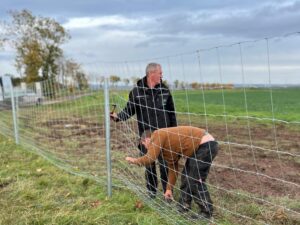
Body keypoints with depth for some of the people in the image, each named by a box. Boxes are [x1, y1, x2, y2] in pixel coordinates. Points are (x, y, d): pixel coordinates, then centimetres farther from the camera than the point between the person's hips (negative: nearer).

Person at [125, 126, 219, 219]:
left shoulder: (157, 136, -8)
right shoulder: (166, 147, 18)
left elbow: (149, 159, -15)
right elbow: (172, 168, 22)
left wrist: (134, 160, 3)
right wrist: (169, 189, 24)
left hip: (207, 145, -10)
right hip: (199, 146, 10)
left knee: (195, 181, -5)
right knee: (186, 176, 17)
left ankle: (206, 212, 9)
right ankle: (184, 206, 30)